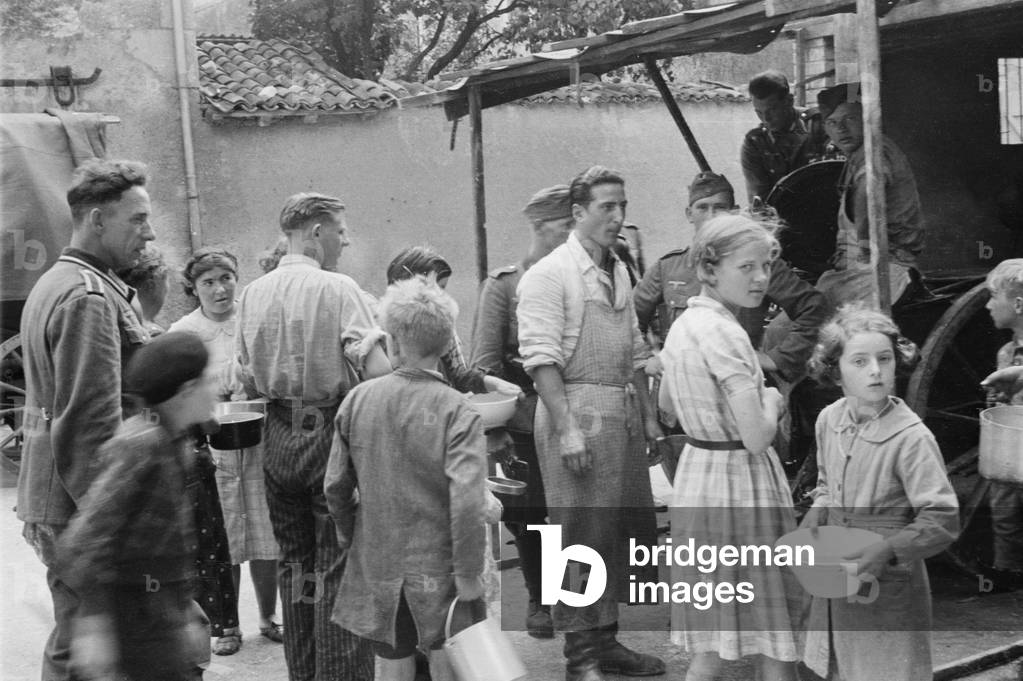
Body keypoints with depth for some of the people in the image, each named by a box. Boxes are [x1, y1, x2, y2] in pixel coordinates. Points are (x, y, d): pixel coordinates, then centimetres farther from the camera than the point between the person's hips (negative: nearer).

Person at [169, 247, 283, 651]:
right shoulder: (181, 333, -1)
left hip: (258, 440, 1)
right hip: (209, 447, -1)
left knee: (265, 539, 7)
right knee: (221, 541, 6)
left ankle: (268, 618, 25)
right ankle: (227, 625, 23)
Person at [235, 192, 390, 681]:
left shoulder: (252, 293, 7)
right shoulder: (338, 288, -11)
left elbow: (247, 383, 10)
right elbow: (378, 372, -20)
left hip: (277, 436, 6)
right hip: (330, 434, -6)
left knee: (293, 561, 16)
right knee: (337, 567, 1)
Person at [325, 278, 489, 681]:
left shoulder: (359, 399, -6)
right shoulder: (458, 413, -16)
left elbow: (337, 486, 1)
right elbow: (467, 501, -23)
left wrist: (349, 538, 17)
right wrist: (468, 575, -14)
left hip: (377, 568, 3)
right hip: (438, 568, -2)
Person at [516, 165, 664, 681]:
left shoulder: (618, 273, 17)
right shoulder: (548, 275, -8)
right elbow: (541, 357, -16)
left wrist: (647, 413, 17)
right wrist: (567, 428, -21)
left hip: (623, 413, 8)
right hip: (577, 410, -8)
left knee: (626, 530, 11)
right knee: (582, 536, -3)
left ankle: (606, 638, 25)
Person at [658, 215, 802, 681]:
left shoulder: (684, 323, 6)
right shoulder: (724, 333, -21)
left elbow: (667, 404, 23)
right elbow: (757, 436, -24)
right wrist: (771, 400, -5)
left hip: (696, 468, 9)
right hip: (737, 481, -9)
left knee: (714, 641, 18)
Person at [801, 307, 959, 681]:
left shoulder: (911, 438, -20)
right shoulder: (829, 420, -2)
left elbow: (941, 520, -19)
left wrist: (887, 551, -28)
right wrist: (808, 530, 0)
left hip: (889, 590, -6)